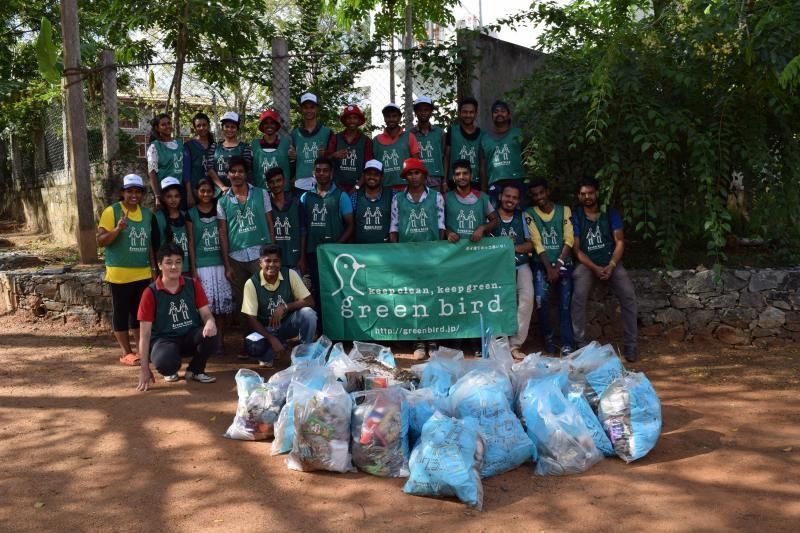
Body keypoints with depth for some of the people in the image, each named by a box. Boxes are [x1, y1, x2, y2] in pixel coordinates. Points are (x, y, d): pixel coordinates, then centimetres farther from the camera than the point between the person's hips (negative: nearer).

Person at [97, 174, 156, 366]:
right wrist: (118, 229, -27)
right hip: (120, 274, -5)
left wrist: (154, 267, 15)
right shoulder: (111, 211, -7)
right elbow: (101, 241, -11)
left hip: (143, 274, 5)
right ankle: (126, 353, 10)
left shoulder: (147, 213, 11)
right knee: (121, 312, 3)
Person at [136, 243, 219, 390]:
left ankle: (195, 370, 0)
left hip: (191, 336, 3)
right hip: (164, 339, -3)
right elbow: (145, 333, -8)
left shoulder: (193, 285, 2)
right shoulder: (150, 293, -8)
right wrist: (145, 369, -14)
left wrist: (210, 322, -29)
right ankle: (170, 371, 5)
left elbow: (206, 313, -1)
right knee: (165, 362, -37)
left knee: (211, 335, -31)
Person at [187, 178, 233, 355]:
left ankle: (220, 342, 8)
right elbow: (191, 243, 1)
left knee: (221, 305, 1)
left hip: (220, 264, 2)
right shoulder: (191, 213, 3)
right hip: (201, 266, -1)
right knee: (205, 306, -5)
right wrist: (193, 270, -4)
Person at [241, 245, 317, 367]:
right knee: (253, 348, -33)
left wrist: (285, 307, -29)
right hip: (265, 328, -1)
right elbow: (251, 319, -17)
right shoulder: (251, 283, -17)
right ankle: (268, 355, 4)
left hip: (288, 324, 1)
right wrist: (272, 339, -29)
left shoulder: (290, 274, -14)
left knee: (308, 313, -30)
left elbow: (309, 302, -15)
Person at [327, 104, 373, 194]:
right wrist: (334, 155, -19)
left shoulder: (366, 141, 3)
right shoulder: (336, 138, 7)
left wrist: (358, 186, -11)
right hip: (337, 186, 1)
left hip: (356, 187, -1)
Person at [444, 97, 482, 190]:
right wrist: (444, 182, -4)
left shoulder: (480, 134, 8)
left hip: (475, 182, 2)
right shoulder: (452, 131, 3)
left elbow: (482, 163, 9)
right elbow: (446, 158, 3)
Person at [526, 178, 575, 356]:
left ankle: (567, 345, -5)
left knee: (565, 303, -8)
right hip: (542, 263, -1)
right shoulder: (529, 214, 4)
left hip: (563, 263, 1)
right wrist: (549, 269, -13)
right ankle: (547, 338, 0)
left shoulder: (564, 210, 7)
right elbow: (537, 243, -4)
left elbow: (568, 240, -2)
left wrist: (557, 267, -11)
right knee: (541, 297, -19)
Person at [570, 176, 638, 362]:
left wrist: (611, 266, -15)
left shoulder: (611, 213, 5)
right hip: (587, 264, -1)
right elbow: (576, 248, -3)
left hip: (611, 262, 1)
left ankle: (630, 344, -11)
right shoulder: (575, 216, 1)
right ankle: (581, 344, -16)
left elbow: (619, 242, 0)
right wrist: (595, 268, -15)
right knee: (578, 297, -27)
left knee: (629, 296, -21)